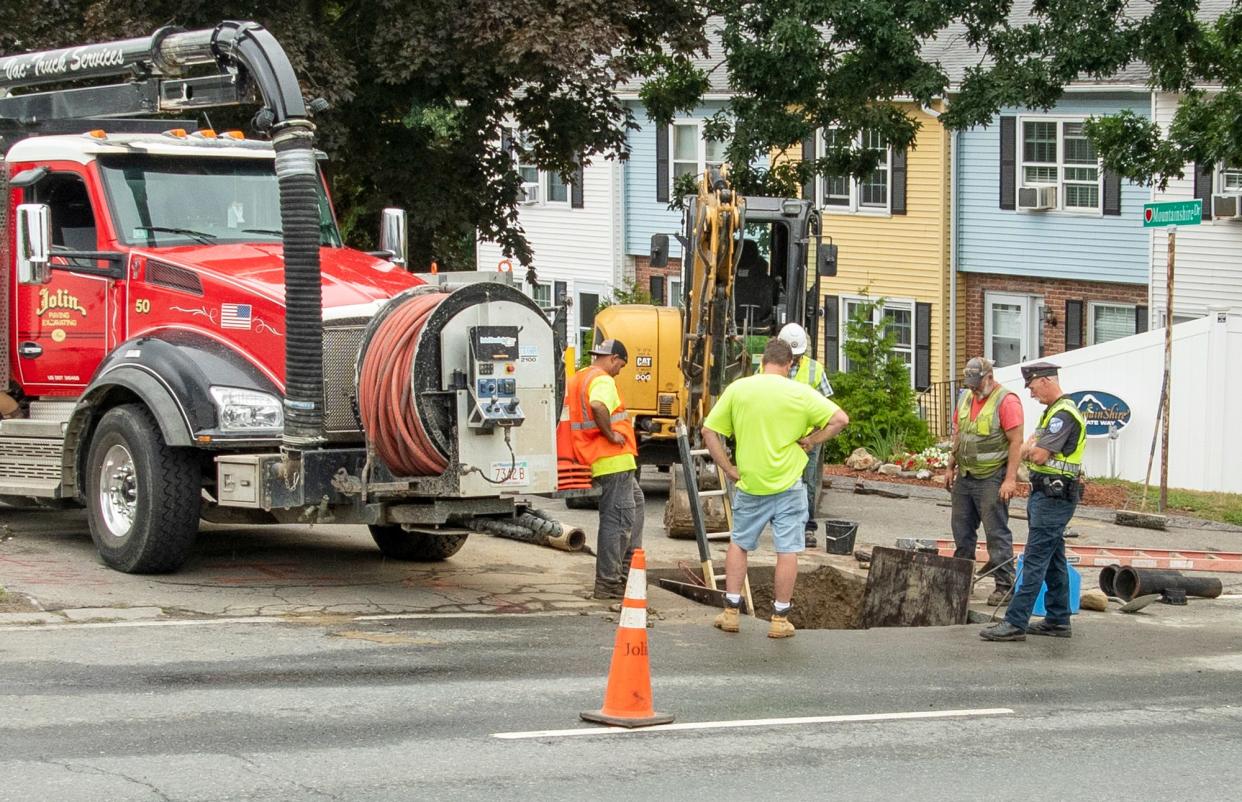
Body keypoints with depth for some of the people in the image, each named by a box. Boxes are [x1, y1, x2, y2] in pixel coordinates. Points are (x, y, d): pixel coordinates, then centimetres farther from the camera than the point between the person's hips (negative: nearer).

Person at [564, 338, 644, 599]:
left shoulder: (577, 379, 15)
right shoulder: (603, 380, -15)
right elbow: (597, 406, -37)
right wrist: (610, 434, -23)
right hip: (614, 459, -10)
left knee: (636, 501, 27)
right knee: (617, 520, -5)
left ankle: (627, 566, 30)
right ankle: (608, 584, -3)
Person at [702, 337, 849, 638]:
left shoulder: (738, 389, -1)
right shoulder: (799, 393, -6)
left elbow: (709, 431, -1)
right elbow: (840, 419, -10)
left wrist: (729, 469, 2)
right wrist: (810, 440, -3)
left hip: (749, 483, 2)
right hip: (787, 484, -2)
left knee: (739, 544, 18)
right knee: (787, 550, 6)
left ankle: (731, 612, 17)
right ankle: (780, 620, 8)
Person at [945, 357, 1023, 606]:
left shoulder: (1006, 401, -12)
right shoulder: (965, 398, 12)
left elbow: (1016, 442, -16)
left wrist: (1010, 479, -20)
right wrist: (951, 467, 18)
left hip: (992, 478, -8)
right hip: (965, 475, 8)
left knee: (997, 533, -6)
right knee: (962, 530, 13)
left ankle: (1005, 585, -3)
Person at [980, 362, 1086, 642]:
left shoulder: (1064, 414, -16)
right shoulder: (1053, 411, 18)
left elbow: (1039, 455, -22)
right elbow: (1027, 450, 15)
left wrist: (1031, 449, -1)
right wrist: (1033, 448, -7)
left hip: (1054, 496, -11)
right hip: (1047, 493, 11)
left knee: (1035, 560, -11)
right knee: (1054, 560, 14)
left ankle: (1016, 623, -13)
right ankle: (1058, 620, 20)